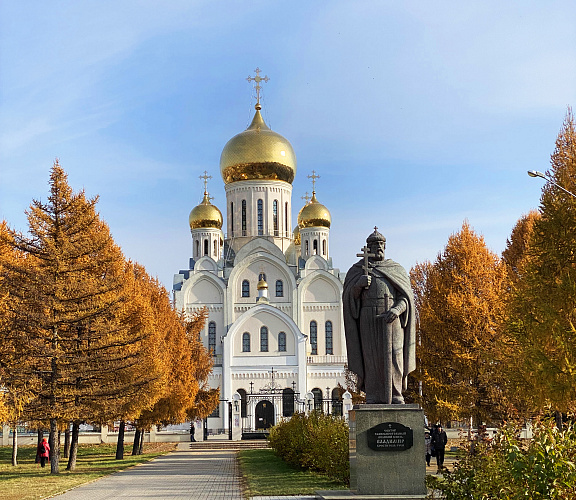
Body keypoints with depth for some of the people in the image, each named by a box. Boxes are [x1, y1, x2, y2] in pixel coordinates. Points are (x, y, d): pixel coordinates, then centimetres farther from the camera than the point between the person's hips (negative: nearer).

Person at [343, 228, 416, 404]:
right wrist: (358, 284, -16)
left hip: (392, 321, 1)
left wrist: (397, 310, -15)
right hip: (369, 321, -1)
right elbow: (349, 297, 5)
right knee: (371, 357, -4)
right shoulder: (356, 270, 13)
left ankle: (395, 396, -1)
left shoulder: (397, 270, 14)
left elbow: (405, 297, 5)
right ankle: (373, 398, -1)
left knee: (394, 357, -4)